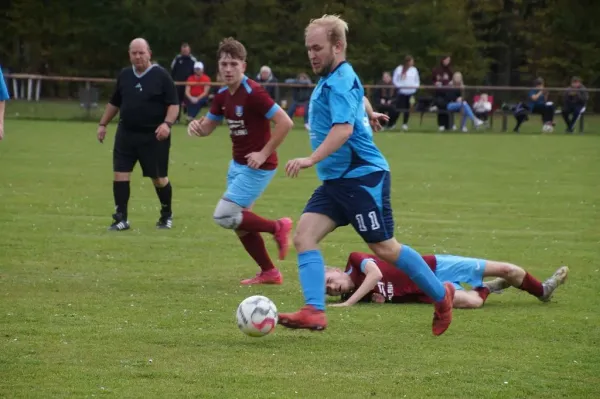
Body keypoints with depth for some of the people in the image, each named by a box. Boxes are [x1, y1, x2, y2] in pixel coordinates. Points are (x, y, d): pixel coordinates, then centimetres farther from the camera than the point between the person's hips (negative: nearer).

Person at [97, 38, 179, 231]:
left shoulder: (161, 75, -7)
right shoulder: (124, 76, 9)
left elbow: (174, 104, -8)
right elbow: (114, 103, 21)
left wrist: (167, 123, -23)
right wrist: (103, 124, 16)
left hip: (154, 136, -4)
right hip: (126, 134, 4)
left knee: (159, 178, 5)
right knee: (120, 174, -5)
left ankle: (167, 215, 27)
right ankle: (121, 218, 1)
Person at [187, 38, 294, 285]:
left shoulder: (253, 93, -21)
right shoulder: (223, 96, 4)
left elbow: (285, 123, -24)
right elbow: (207, 127, 14)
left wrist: (264, 154, -21)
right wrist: (196, 126, -10)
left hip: (257, 166, -9)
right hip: (238, 163, 9)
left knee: (224, 216, -13)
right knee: (239, 223, 12)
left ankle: (278, 228, 2)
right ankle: (269, 273, 23)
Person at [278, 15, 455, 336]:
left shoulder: (340, 81, -17)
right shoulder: (330, 80, 13)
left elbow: (343, 129, -30)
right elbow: (361, 98, 34)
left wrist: (311, 160, -41)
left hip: (362, 177, -9)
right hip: (335, 180, 9)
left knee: (384, 248, -2)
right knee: (304, 234, -9)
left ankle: (441, 295, 17)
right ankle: (314, 312, -17)